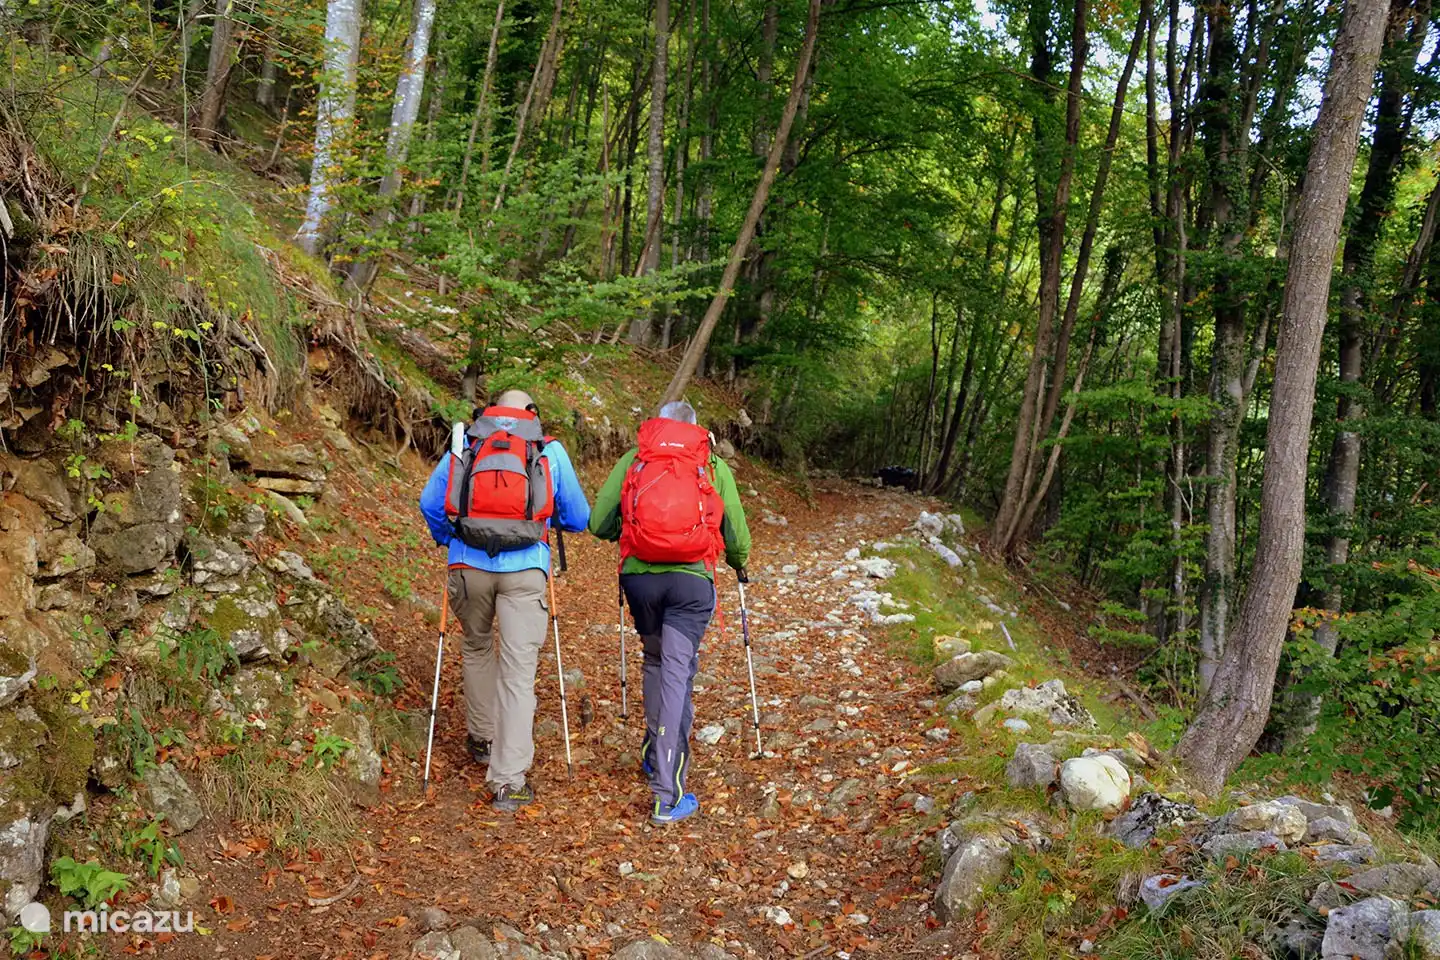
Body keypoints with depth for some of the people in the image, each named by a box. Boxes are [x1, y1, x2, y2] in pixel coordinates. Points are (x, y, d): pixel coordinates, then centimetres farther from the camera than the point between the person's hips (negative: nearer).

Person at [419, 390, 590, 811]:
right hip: (525, 570, -2)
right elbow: (578, 518, 14)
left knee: (476, 649, 26)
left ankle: (483, 738, 39)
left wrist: (448, 540, 31)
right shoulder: (550, 450, 9)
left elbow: (429, 502, 13)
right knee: (519, 669, -1)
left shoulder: (464, 445, 13)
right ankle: (509, 780, -5)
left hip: (469, 565, 2)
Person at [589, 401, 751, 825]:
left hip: (639, 576, 2)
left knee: (655, 660, 24)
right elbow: (737, 537, 13)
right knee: (677, 674, -2)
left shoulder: (632, 459, 13)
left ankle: (654, 754, 36)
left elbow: (598, 524, 8)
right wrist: (739, 564, 35)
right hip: (691, 580, -2)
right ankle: (668, 796, -3)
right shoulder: (715, 466, 12)